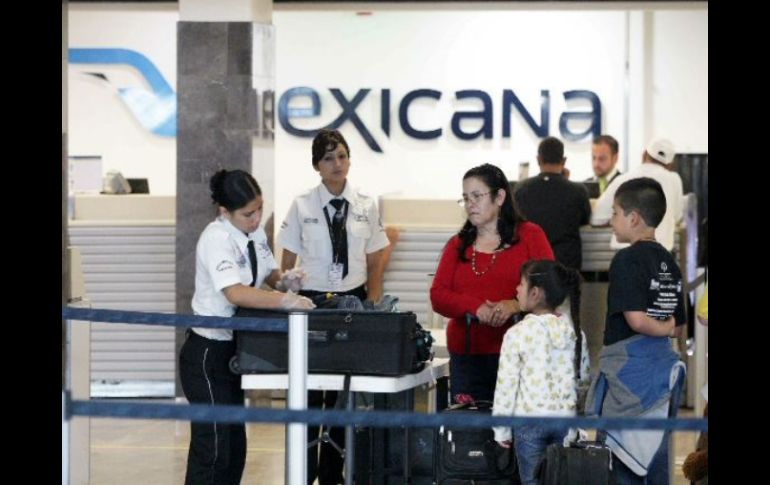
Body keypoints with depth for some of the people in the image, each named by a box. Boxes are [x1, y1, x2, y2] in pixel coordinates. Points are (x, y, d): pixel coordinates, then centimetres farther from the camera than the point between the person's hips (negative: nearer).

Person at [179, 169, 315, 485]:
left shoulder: (255, 233, 2)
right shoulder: (216, 239, -22)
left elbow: (269, 272, 20)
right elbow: (236, 293, -36)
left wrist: (282, 281, -3)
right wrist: (286, 301, -41)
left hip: (233, 350, 9)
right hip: (207, 354, -8)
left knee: (235, 446, 14)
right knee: (212, 448, -7)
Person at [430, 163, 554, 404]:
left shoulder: (529, 236, 6)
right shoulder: (457, 245, 16)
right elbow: (438, 296, 6)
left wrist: (516, 305, -20)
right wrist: (476, 307, -14)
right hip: (466, 356, 3)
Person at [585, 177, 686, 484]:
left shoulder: (627, 260, -12)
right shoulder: (669, 262, 10)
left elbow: (636, 319, -21)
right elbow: (678, 326, 14)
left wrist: (662, 328, -5)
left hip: (629, 369, -7)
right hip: (663, 367, 7)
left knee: (625, 459, -1)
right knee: (656, 456, 11)